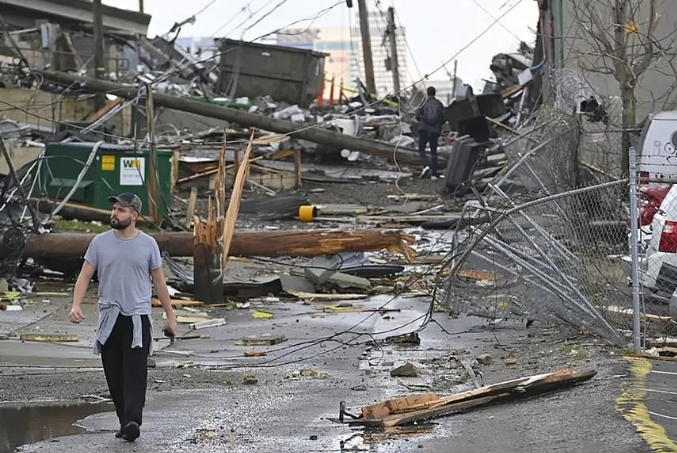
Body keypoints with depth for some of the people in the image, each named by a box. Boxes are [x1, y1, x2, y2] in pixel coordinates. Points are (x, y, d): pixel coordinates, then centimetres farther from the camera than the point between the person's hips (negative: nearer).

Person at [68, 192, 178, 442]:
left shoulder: (148, 244, 3)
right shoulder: (100, 242, 5)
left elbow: (159, 282, 9)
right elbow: (85, 275, 3)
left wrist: (170, 316, 9)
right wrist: (76, 305, -13)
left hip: (138, 318, -2)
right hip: (109, 317, 2)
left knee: (135, 373, -15)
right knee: (114, 375, 5)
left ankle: (132, 422, -25)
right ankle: (125, 421, 15)